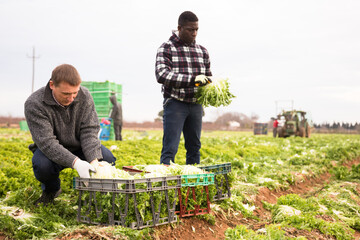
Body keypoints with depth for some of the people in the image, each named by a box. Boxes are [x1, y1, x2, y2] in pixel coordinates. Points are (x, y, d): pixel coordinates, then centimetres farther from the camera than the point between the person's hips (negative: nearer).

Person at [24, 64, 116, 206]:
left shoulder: (84, 96, -13)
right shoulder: (34, 104, -25)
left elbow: (89, 130, -16)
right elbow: (47, 142, -32)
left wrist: (93, 160, -34)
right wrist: (75, 162, -46)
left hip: (80, 147, 2)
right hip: (50, 151, -2)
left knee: (107, 159, -23)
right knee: (41, 165, -35)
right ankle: (51, 189, 2)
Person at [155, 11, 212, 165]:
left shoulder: (202, 51, 13)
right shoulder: (166, 48, -3)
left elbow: (208, 78, 21)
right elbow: (161, 75, -19)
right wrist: (192, 79, -27)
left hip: (196, 105, 5)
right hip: (175, 104, -5)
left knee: (194, 147, 11)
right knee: (170, 149, -7)